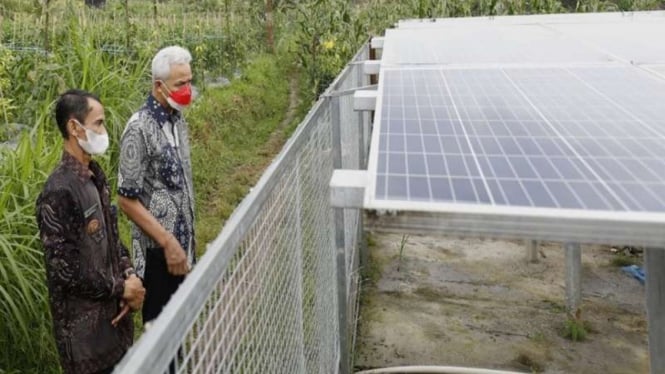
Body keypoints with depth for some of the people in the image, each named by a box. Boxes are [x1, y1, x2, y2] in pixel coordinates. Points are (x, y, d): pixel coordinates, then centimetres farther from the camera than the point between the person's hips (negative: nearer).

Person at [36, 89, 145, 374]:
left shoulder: (94, 175, 4)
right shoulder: (59, 191, -23)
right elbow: (64, 267, -23)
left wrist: (128, 275, -2)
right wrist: (120, 288, -14)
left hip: (112, 308, 8)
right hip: (84, 321, -8)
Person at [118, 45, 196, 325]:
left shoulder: (177, 119, 6)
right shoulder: (140, 129, -19)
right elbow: (127, 200, -18)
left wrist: (185, 241, 15)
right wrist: (168, 243, -19)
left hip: (183, 243, 7)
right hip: (159, 250, -7)